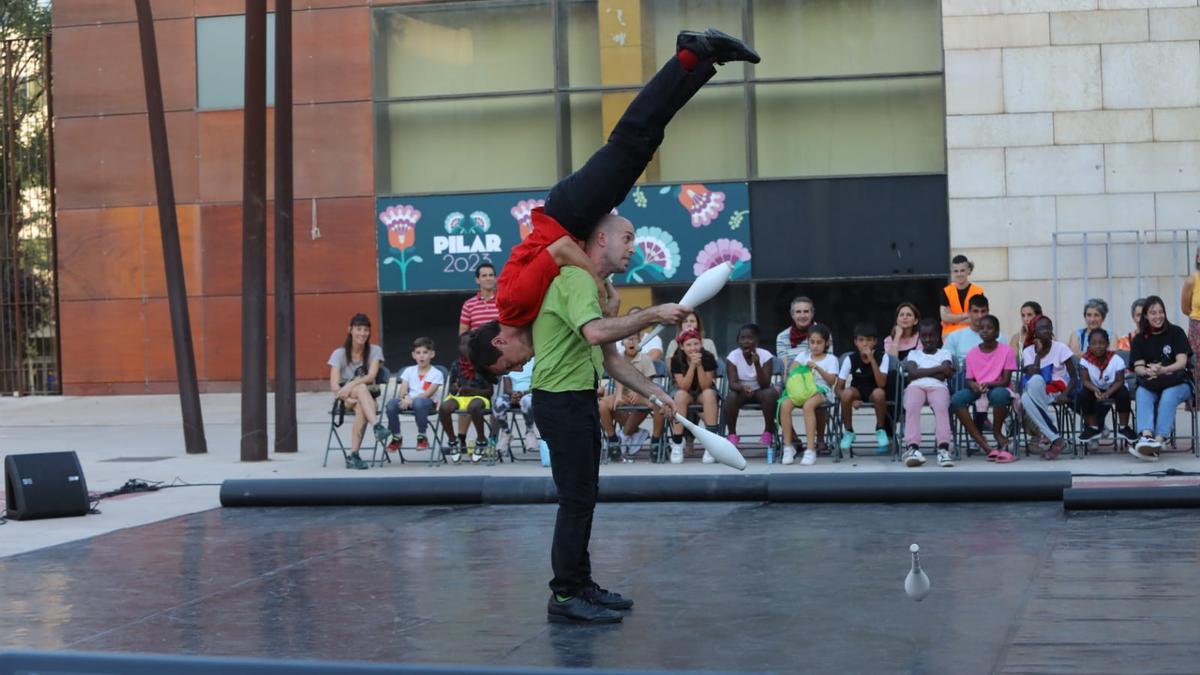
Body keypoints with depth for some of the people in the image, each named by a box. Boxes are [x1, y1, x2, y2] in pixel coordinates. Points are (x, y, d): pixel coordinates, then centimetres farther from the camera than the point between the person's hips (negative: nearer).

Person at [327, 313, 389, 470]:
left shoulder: (375, 351, 4)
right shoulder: (339, 353, 1)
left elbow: (371, 376, -12)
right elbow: (334, 385, -9)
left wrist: (351, 385, -30)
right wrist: (347, 398, -28)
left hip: (368, 396, 1)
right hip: (345, 400, -1)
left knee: (360, 408, -38)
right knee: (361, 388, -37)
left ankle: (353, 455, -39)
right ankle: (377, 426, -54)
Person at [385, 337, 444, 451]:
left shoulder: (436, 373, 1)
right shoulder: (409, 371, 14)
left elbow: (428, 393, -12)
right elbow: (402, 390, 3)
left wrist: (411, 399, -25)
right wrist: (404, 398, -21)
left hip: (428, 402, -4)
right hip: (409, 401, 4)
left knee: (418, 402, -41)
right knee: (391, 403, -28)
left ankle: (422, 437, -22)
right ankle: (396, 437, -9)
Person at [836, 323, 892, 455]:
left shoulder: (882, 356, -16)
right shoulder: (850, 359, -13)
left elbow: (881, 384, -28)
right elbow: (839, 388, -10)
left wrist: (872, 360, -33)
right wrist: (851, 400, -29)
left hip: (874, 391, -1)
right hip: (857, 391, 1)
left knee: (879, 393, -36)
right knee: (847, 393, -34)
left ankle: (880, 430, -11)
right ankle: (848, 432, -11)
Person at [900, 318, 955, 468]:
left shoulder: (944, 353, 25)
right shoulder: (914, 354, 26)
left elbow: (944, 375, 5)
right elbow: (912, 373, 4)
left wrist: (922, 372, 6)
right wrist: (938, 369, 2)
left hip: (938, 387, 0)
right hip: (916, 386, 1)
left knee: (941, 407, -37)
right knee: (912, 406, -36)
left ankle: (943, 448, -50)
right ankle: (912, 447, -49)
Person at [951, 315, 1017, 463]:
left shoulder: (1006, 351, -2)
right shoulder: (972, 353, 7)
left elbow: (1006, 380, -8)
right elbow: (968, 380, 4)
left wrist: (988, 384, -26)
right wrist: (973, 385, -21)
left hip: (998, 388, -3)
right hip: (977, 390, 3)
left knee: (999, 394, -42)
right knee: (956, 399, -29)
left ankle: (997, 432, -11)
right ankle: (984, 444, -32)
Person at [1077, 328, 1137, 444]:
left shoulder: (1116, 359, -20)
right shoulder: (1085, 360, -17)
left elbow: (1119, 381, -21)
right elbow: (1085, 380, -18)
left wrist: (1107, 393, -39)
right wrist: (1095, 390, -39)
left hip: (1113, 388, -1)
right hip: (1094, 388, 1)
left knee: (1124, 393, -30)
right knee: (1083, 395, -27)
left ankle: (1124, 427, -10)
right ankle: (1093, 427, -6)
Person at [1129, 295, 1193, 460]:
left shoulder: (1176, 332, 4)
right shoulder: (1139, 339, 11)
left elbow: (1182, 361, -7)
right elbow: (1137, 367, 0)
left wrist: (1164, 370, -29)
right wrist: (1148, 371, -26)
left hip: (1177, 382, -2)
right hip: (1150, 384, 2)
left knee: (1168, 396, -36)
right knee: (1142, 394, -33)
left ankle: (1158, 440, -51)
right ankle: (1146, 436, -55)